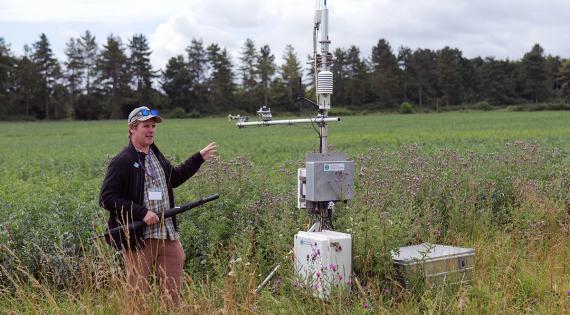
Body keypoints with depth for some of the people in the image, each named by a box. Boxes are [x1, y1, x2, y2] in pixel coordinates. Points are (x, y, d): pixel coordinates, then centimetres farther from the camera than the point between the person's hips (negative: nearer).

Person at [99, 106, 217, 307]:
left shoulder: (157, 155, 15)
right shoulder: (122, 162, -11)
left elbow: (174, 178, 31)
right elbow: (106, 198, -15)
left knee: (173, 290, 12)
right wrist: (142, 213, -19)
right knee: (138, 292, 1)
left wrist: (199, 158, 28)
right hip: (138, 238, -7)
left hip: (167, 235, 7)